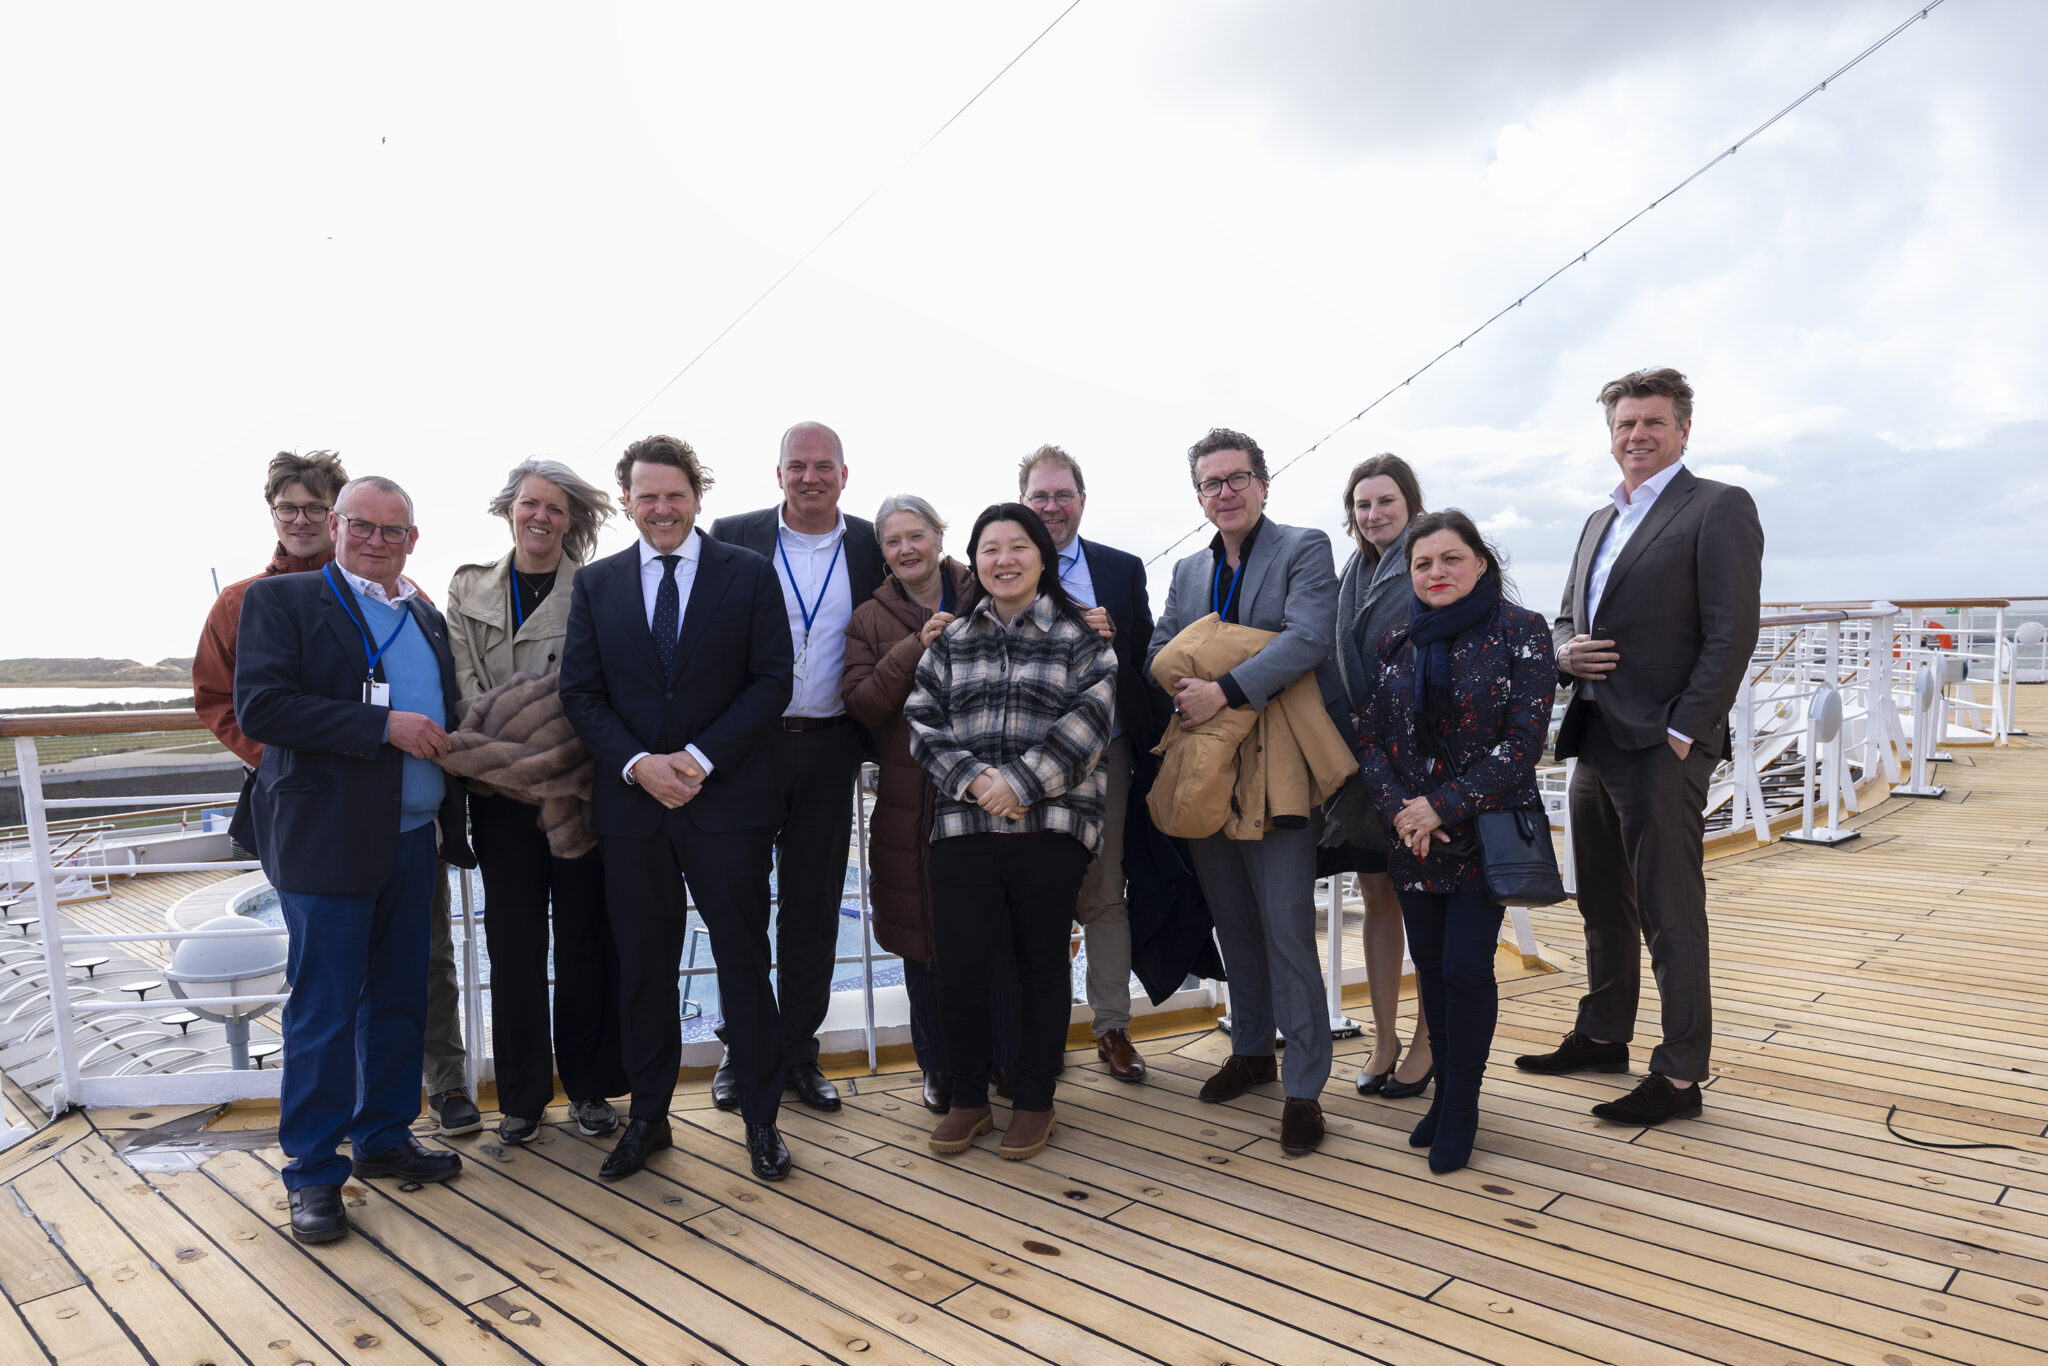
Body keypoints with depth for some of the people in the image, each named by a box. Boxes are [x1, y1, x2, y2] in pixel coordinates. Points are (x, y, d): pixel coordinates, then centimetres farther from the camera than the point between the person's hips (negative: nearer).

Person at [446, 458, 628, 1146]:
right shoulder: (469, 587, 10)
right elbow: (464, 680, 2)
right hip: (499, 787, 2)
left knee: (584, 935, 5)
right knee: (513, 940, 8)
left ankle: (589, 1085, 20)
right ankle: (522, 1094, 20)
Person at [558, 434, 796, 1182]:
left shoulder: (750, 574, 1)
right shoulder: (595, 584, 8)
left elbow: (772, 679, -3)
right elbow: (580, 692, 4)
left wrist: (702, 756, -13)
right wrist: (638, 764, -11)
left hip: (727, 798, -2)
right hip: (630, 802, 2)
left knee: (743, 960, 5)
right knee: (643, 966, 11)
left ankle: (761, 1119, 18)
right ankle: (647, 1117, 26)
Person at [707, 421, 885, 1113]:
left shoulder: (872, 547, 3)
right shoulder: (732, 537, -1)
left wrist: (871, 738, 2)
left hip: (829, 745, 1)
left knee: (814, 901, 9)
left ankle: (798, 1049, 23)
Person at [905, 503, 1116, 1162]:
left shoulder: (1079, 635, 4)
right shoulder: (952, 640, 14)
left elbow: (1088, 719, -8)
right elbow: (923, 721, 7)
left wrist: (1020, 782, -17)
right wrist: (972, 778, -10)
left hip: (1050, 826, -2)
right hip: (964, 828, 2)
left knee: (1042, 964, 8)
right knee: (959, 967, -1)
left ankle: (1034, 1102, 25)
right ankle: (969, 1099, 20)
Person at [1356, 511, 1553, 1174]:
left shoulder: (1521, 633, -6)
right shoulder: (1393, 644, 7)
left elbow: (1523, 740, -12)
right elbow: (1370, 737, 6)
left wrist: (1442, 806, -16)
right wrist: (1399, 808, -11)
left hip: (1486, 830, -4)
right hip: (1410, 836, 4)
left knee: (1466, 967, -6)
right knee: (1429, 965, 9)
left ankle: (1461, 1108, 13)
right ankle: (1446, 1096, 25)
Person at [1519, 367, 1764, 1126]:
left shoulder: (1719, 507, -5)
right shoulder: (1601, 521, 18)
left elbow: (1732, 634, -12)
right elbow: (1567, 618, 24)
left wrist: (1681, 735, -16)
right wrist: (1563, 650, 0)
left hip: (1662, 748, -8)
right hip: (1594, 740, 8)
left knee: (1671, 915, -1)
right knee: (1603, 904, 17)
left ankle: (1680, 1076, 9)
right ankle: (1602, 1036, 32)